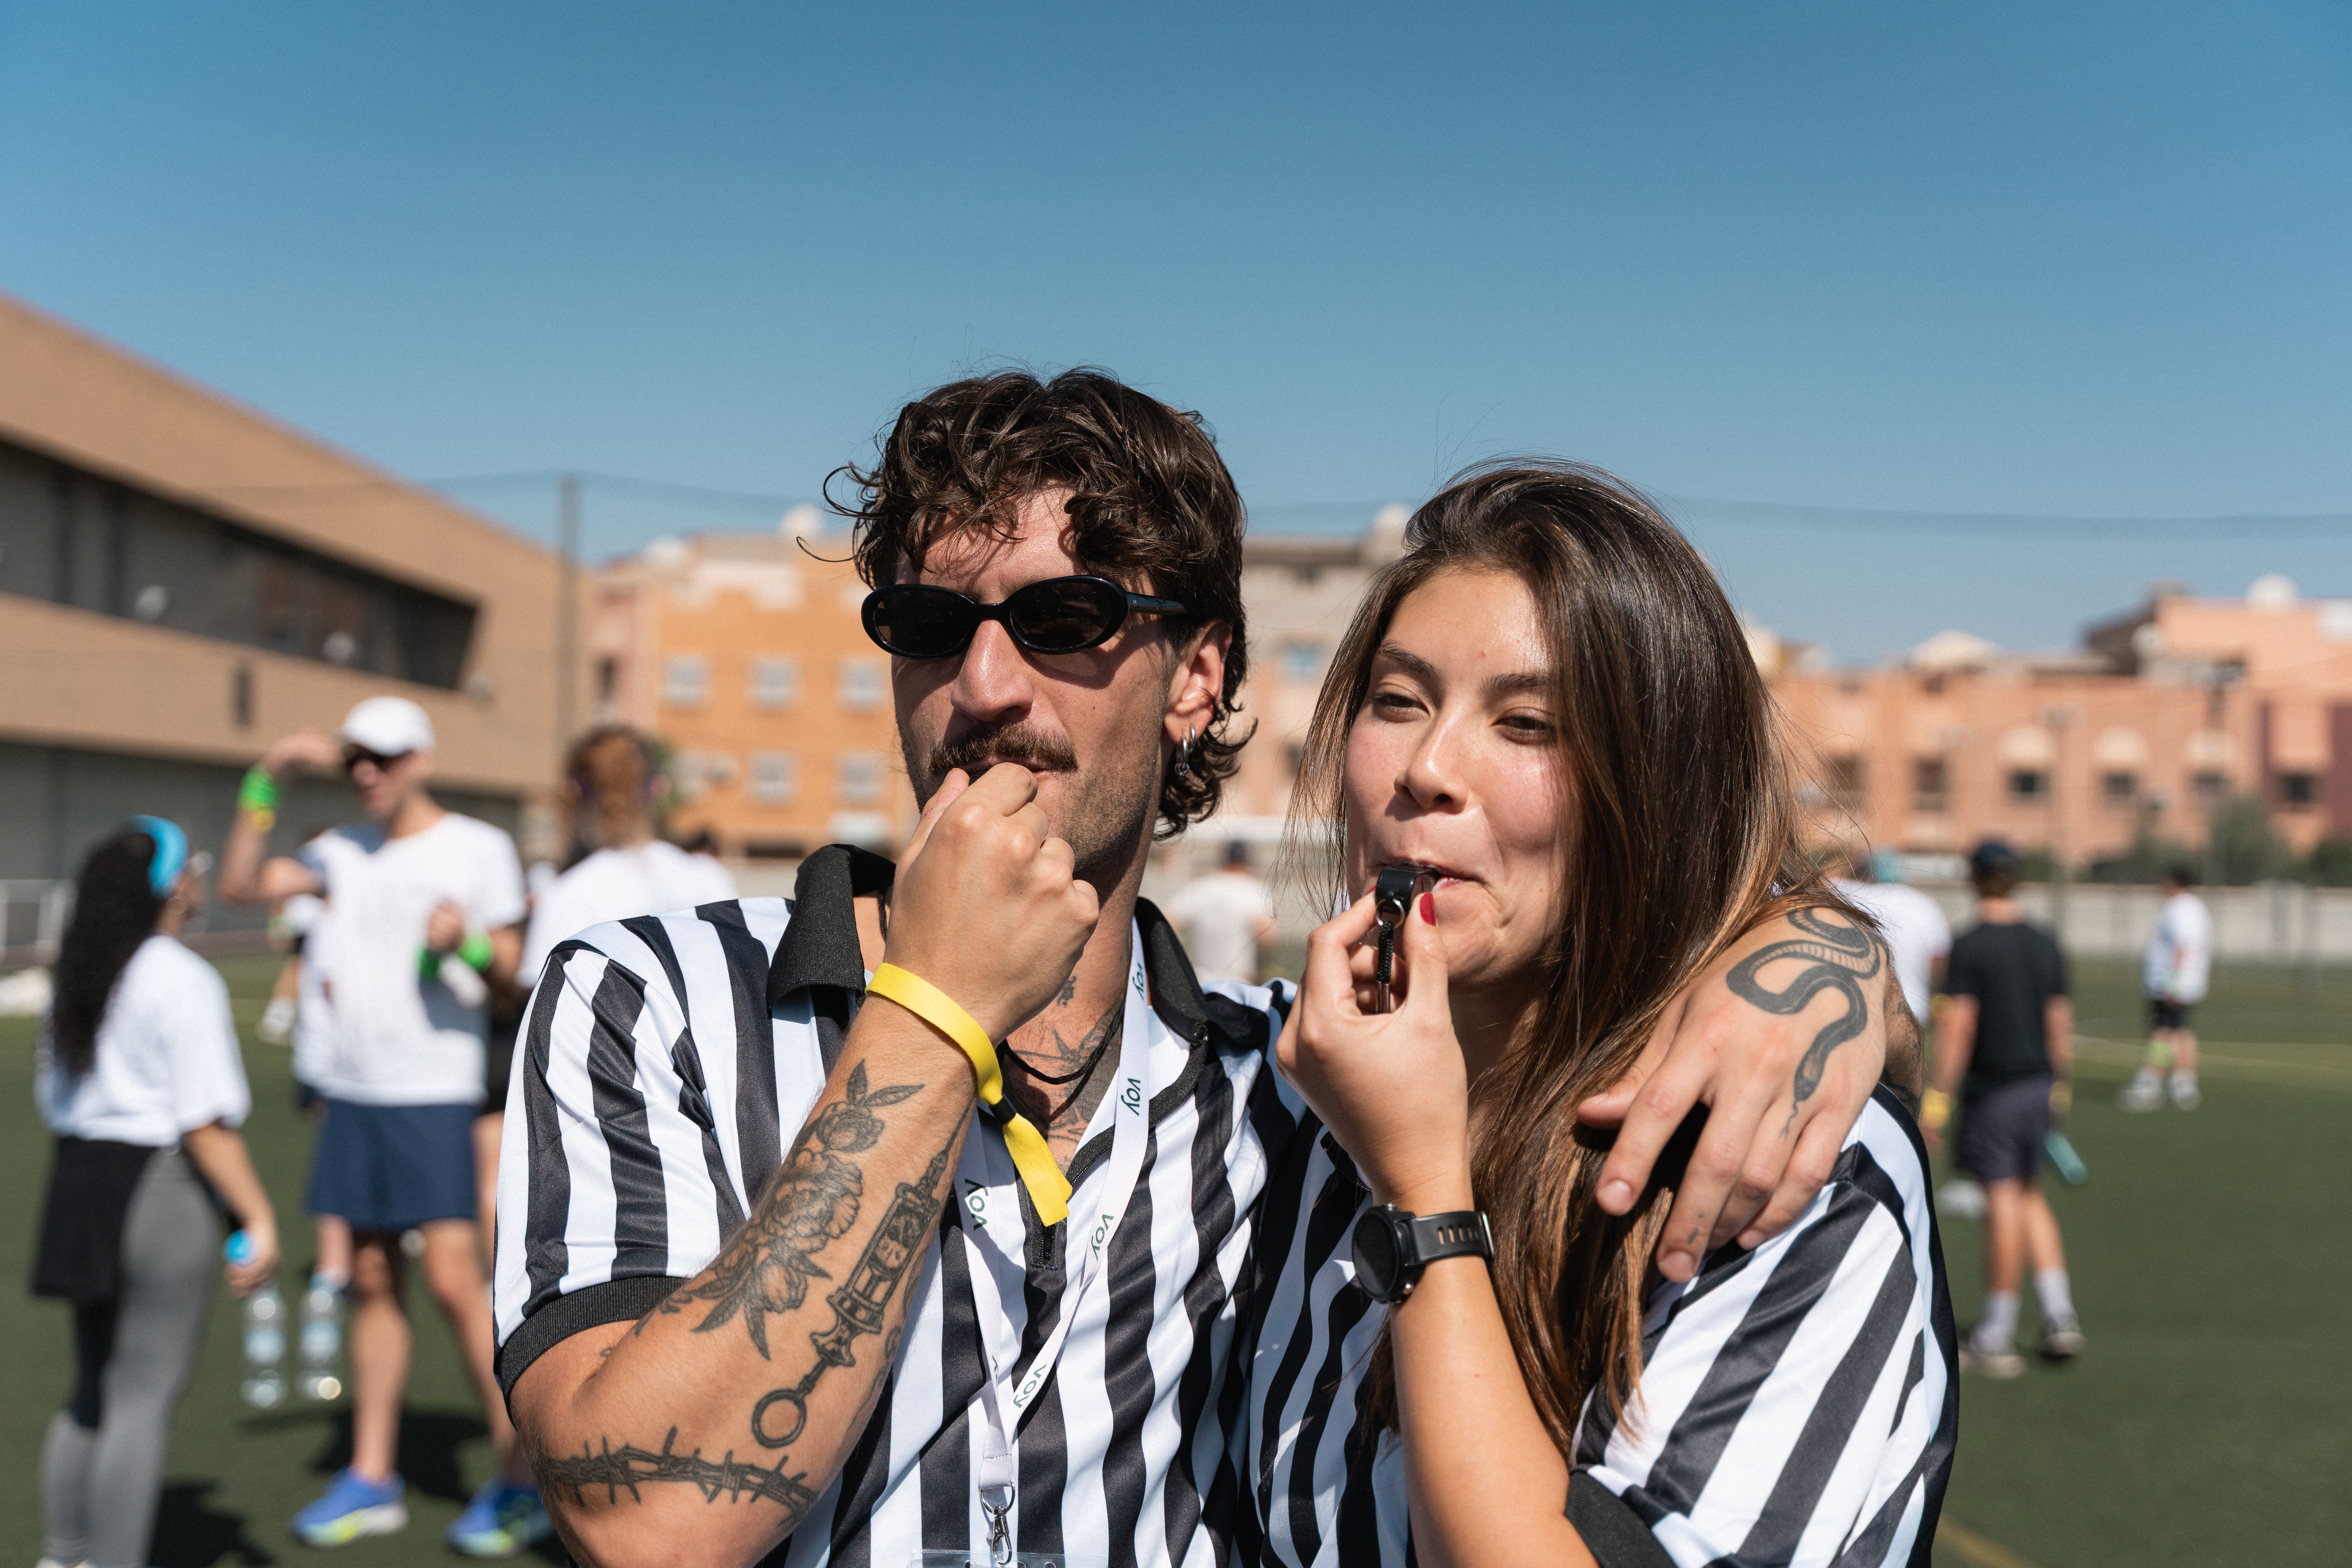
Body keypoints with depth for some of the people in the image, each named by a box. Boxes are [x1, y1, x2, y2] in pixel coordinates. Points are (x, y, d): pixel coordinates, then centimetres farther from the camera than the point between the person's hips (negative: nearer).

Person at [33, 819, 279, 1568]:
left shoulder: (79, 975, 10)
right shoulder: (183, 980, -15)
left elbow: (51, 1092, 18)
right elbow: (205, 1123, -19)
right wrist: (259, 1218, -15)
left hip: (77, 1177, 9)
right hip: (159, 1185, -9)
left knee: (92, 1391, 20)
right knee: (144, 1401, -1)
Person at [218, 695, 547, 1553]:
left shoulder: (479, 847, -1)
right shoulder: (343, 850, 12)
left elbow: (508, 967, -1)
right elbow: (241, 884, 5)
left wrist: (466, 941, -22)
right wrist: (267, 781, 0)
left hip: (435, 1094, -5)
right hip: (352, 1093, 5)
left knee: (455, 1280, -10)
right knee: (372, 1280, 9)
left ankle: (520, 1478, -1)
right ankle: (371, 1477, 17)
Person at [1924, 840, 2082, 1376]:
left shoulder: (1970, 945, -11)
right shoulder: (2045, 944, 6)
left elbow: (1958, 1025, -15)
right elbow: (2060, 1021, 10)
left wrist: (1939, 1098, -12)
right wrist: (2061, 1084, 20)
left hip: (1993, 1090, -6)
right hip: (2039, 1086, 6)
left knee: (2003, 1204, -2)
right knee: (2029, 1196, 18)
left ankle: (1995, 1340, 6)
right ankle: (2059, 1317, 14)